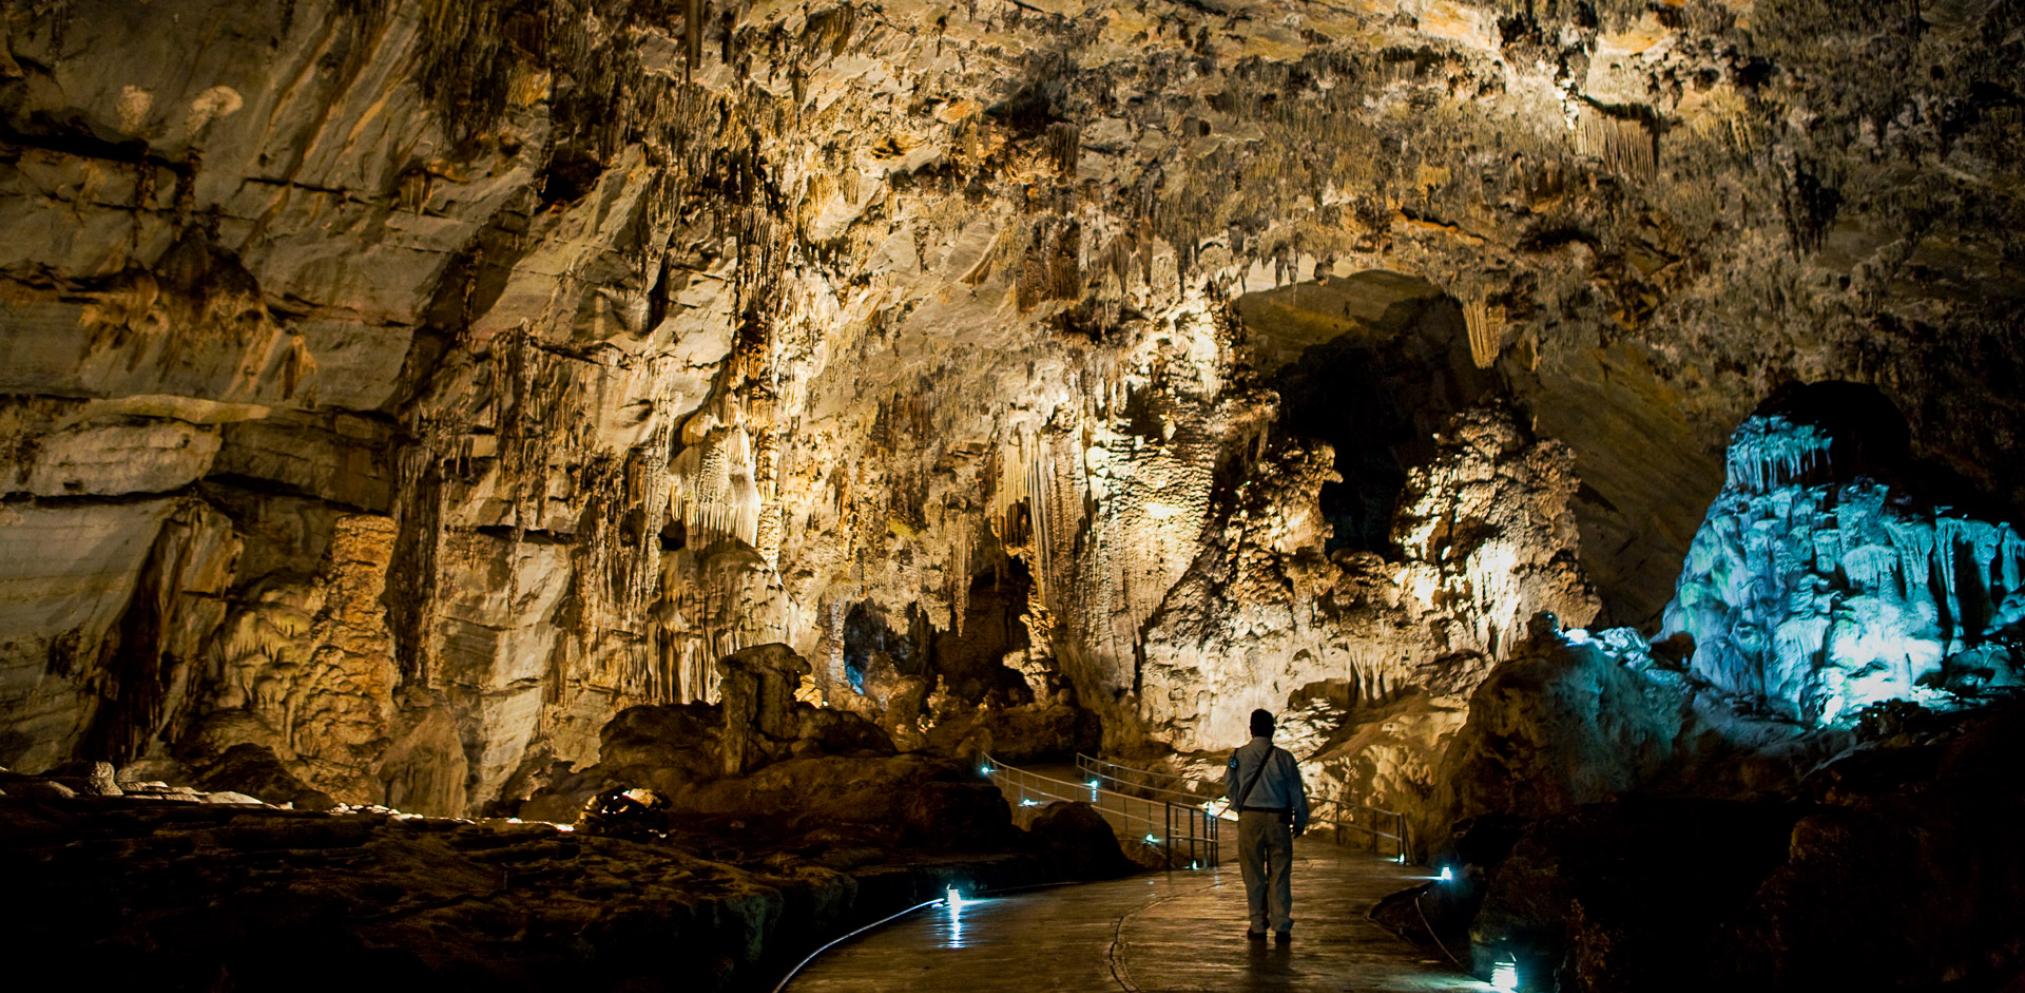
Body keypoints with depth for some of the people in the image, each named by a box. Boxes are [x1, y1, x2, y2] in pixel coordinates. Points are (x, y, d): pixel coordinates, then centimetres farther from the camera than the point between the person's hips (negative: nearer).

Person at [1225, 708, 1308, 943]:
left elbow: (1230, 788, 6)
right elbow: (1297, 792, 1)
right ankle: (1282, 927, 5)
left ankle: (1258, 926, 12)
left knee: (1254, 875, 9)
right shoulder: (1283, 757, -5)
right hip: (1278, 818, 0)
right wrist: (1301, 820, 16)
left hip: (1250, 818, 0)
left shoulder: (1238, 756, -3)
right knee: (1280, 875, 6)